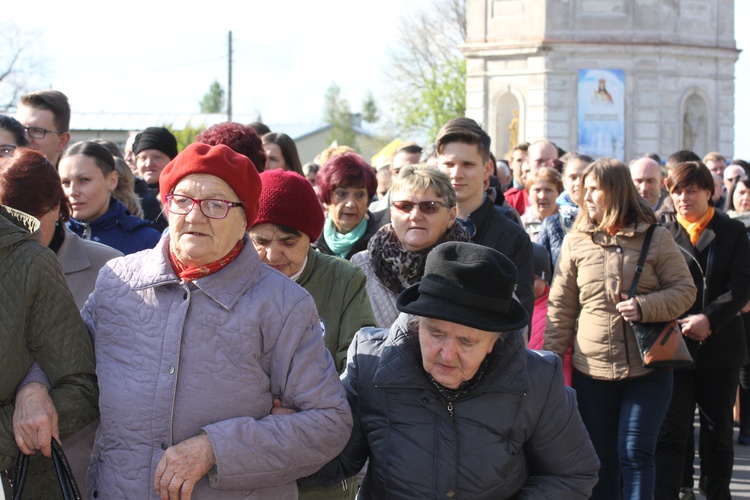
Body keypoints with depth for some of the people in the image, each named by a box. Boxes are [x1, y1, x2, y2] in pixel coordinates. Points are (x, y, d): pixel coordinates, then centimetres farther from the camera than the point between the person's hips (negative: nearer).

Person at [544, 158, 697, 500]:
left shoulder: (655, 238, -1)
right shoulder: (576, 241, 4)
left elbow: (685, 291, -1)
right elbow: (561, 306, 6)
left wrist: (644, 306, -18)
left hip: (648, 370, -2)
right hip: (591, 370, 2)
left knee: (636, 456, -6)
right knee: (602, 460, 10)